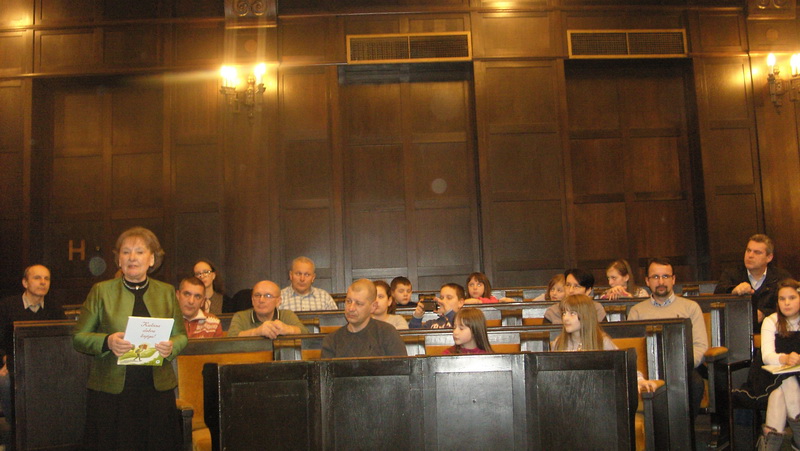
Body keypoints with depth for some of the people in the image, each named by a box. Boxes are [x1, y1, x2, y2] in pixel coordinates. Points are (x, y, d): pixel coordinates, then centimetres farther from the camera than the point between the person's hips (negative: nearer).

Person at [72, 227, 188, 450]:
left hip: (157, 389, 2)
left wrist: (171, 346, -9)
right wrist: (107, 341, -16)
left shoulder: (167, 292, 10)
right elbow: (79, 337, 4)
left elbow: (181, 335, 14)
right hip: (111, 391, -2)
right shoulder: (101, 291, 4)